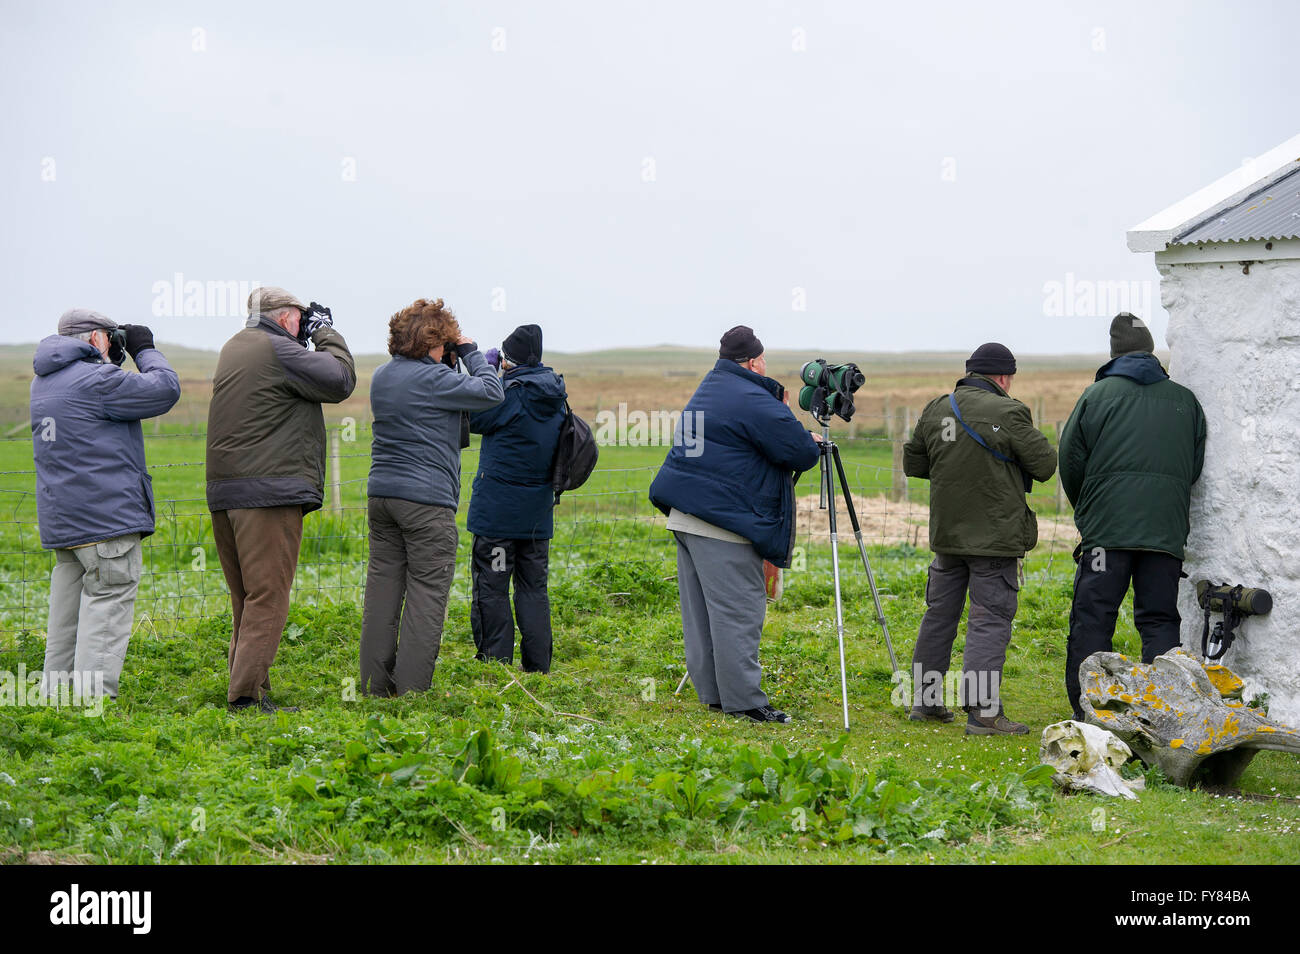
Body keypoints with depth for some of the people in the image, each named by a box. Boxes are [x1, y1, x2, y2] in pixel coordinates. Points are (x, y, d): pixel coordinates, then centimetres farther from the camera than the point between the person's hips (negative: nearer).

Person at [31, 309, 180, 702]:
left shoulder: (44, 381, 15)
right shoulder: (95, 379, -13)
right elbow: (165, 390, -8)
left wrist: (115, 360, 18)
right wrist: (145, 349, 7)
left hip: (60, 519, 9)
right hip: (105, 517, -9)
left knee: (68, 607, 14)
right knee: (108, 604, -8)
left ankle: (55, 694, 16)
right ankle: (93, 700, -13)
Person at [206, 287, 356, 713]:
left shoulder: (234, 349, 18)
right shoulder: (276, 350, -9)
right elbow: (340, 380, -7)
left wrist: (305, 340, 19)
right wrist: (326, 333, 6)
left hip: (225, 492, 9)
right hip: (269, 493, -9)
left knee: (246, 598, 14)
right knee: (267, 598, -8)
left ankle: (249, 689, 17)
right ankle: (246, 697, -12)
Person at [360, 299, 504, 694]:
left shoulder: (382, 376, 13)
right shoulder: (433, 378, -12)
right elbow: (491, 392, -7)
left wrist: (448, 365, 14)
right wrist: (469, 352, 4)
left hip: (381, 494, 8)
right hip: (426, 498, -8)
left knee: (383, 584, 9)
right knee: (427, 590, -3)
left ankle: (375, 683, 11)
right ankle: (411, 688, -5)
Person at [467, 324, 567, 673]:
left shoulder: (510, 393, -16)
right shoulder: (555, 397, 5)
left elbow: (474, 419, -4)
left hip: (497, 510, -7)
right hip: (538, 512, 7)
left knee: (491, 589, 1)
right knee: (534, 588, 12)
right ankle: (538, 668, 13)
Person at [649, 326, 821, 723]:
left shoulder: (707, 390, 17)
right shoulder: (752, 400, -13)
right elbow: (802, 454, -12)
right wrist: (810, 444, 10)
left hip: (684, 519, 10)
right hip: (723, 526, -10)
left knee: (700, 611, 11)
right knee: (738, 613, -7)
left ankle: (712, 693, 17)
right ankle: (743, 701, -6)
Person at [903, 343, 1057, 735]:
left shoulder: (935, 410, 5)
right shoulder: (1007, 412, -13)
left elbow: (912, 463, 15)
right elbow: (1045, 464, -8)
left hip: (946, 532, 6)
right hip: (995, 535, -6)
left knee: (940, 614, 16)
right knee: (990, 619, -4)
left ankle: (925, 700, 24)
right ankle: (982, 711, -9)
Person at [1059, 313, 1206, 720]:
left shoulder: (1098, 394, 2)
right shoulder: (1185, 400, 11)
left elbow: (1071, 460, 4)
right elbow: (1194, 468, 16)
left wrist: (1087, 512, 20)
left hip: (1107, 529, -3)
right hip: (1167, 530, 3)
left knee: (1092, 619, 1)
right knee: (1160, 621, 7)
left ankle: (1086, 714, -1)